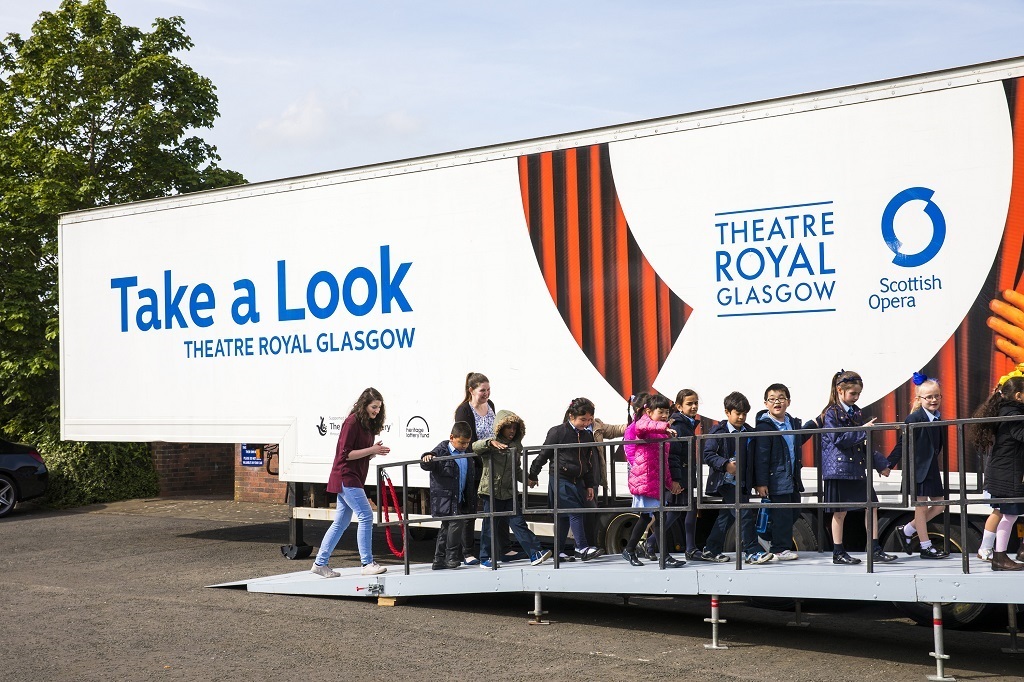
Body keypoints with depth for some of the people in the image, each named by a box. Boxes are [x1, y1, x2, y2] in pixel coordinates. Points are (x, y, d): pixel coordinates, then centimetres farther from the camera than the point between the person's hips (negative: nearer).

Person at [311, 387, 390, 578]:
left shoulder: (367, 424, 14)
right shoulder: (352, 422, -14)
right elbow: (345, 454, -17)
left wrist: (375, 451, -1)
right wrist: (371, 450, -19)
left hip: (353, 479, 10)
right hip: (346, 477, -10)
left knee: (341, 523, 11)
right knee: (366, 516, -13)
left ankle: (320, 563, 17)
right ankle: (367, 564, -10)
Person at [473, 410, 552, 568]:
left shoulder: (516, 447, 12)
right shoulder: (491, 445, -4)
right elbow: (475, 447, -23)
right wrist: (490, 442, -37)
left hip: (509, 493, 4)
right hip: (491, 491, -4)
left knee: (518, 522, 0)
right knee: (490, 526, 2)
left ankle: (534, 554, -5)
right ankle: (485, 558, 13)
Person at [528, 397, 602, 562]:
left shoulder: (587, 435, 10)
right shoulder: (558, 432, -8)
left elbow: (589, 462, 17)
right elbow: (544, 455, -2)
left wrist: (589, 485, 14)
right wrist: (532, 476, 3)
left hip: (577, 481, 6)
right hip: (560, 479, -6)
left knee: (564, 517, 9)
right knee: (575, 512, -13)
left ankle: (558, 552, 14)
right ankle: (582, 548, -10)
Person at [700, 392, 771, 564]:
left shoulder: (749, 432, 10)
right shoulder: (718, 432, -7)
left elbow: (752, 458, 15)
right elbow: (708, 454, -12)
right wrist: (725, 465, -24)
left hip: (742, 483, 7)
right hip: (726, 481, -7)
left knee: (726, 516, 13)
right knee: (744, 514, -14)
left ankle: (712, 550, 23)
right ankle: (752, 552, -11)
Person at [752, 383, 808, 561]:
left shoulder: (794, 423, 9)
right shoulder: (764, 426, -12)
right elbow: (761, 457, -14)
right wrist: (761, 483, -17)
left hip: (793, 479, 7)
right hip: (776, 479, -7)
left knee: (792, 513, 12)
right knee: (781, 514, -5)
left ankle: (786, 546, 24)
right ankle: (780, 549, 5)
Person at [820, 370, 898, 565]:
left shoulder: (855, 412, 13)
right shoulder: (831, 414, -8)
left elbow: (865, 441, 17)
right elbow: (839, 439, -18)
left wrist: (881, 463, 14)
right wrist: (862, 431, -22)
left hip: (858, 468, 7)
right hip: (839, 467, -7)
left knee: (871, 505, 3)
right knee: (840, 512, 1)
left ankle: (875, 550, 7)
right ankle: (838, 553, 10)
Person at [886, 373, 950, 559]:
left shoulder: (937, 420, 8)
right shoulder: (914, 418, -15)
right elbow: (902, 444, -14)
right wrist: (889, 464, -15)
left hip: (932, 469, 8)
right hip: (917, 469, -8)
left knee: (939, 505, 11)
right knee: (921, 507, 2)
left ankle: (906, 531, 23)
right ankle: (925, 547, 11)